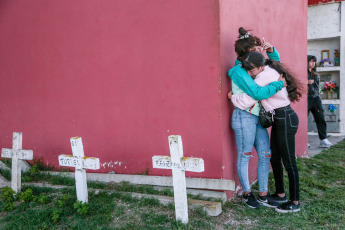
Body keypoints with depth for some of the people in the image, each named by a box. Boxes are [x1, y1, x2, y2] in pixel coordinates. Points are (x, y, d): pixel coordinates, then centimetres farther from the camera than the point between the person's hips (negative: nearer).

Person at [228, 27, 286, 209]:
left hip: (257, 117, 9)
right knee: (244, 157, 4)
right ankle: (247, 194, 19)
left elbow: (275, 63, 26)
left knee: (265, 155, 8)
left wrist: (270, 50, 6)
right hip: (244, 117, -9)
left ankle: (263, 195, 17)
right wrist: (278, 84, -15)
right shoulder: (239, 72, -13)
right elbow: (257, 92, -24)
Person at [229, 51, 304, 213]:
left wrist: (232, 97, -3)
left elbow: (246, 101, -21)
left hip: (286, 119, -10)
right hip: (279, 119, 10)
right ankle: (280, 194, 28)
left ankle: (295, 203, 7)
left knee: (289, 161, -3)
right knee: (274, 159, 15)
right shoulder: (269, 72, 9)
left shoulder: (264, 76, -20)